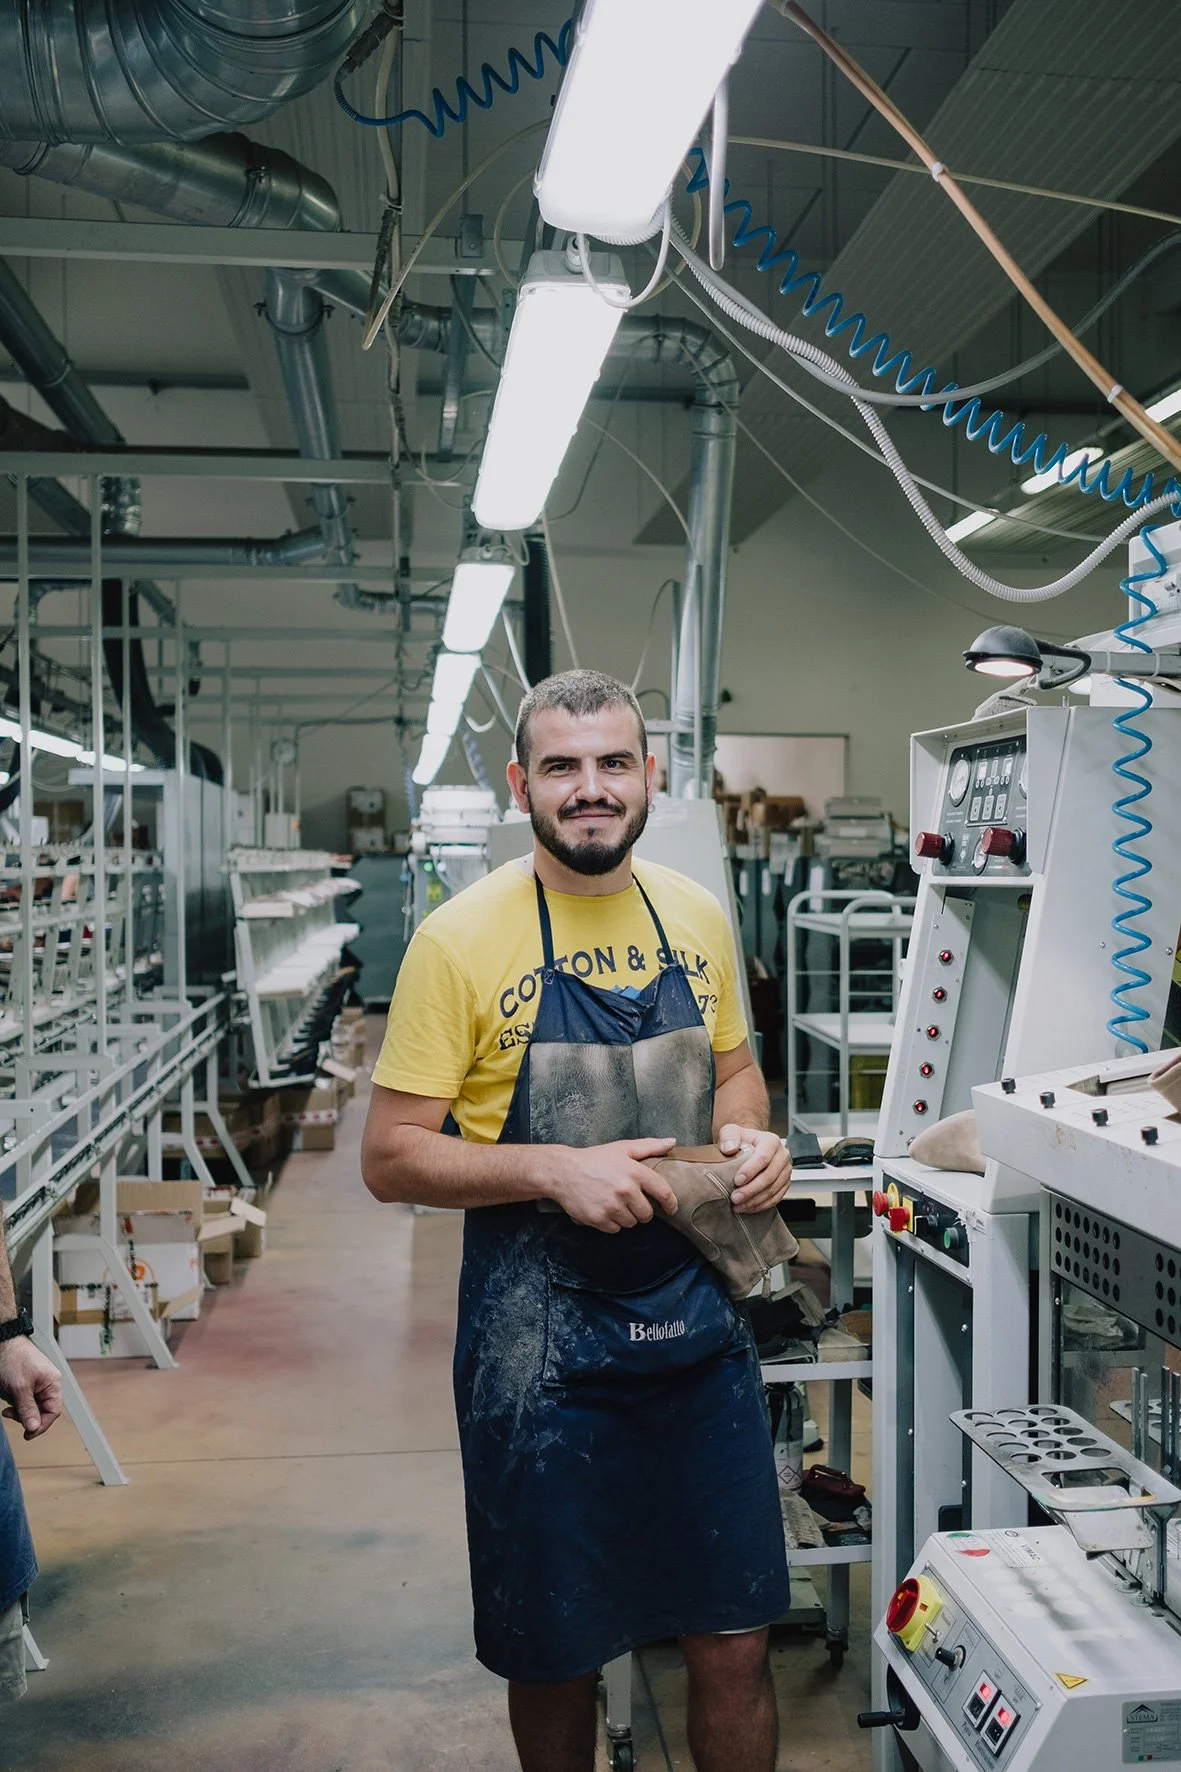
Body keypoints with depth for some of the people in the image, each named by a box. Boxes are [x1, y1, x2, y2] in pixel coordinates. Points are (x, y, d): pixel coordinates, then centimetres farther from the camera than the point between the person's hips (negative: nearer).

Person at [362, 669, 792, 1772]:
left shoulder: (697, 916, 3)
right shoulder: (462, 939, -11)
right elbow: (390, 1158, -10)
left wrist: (753, 1137, -2)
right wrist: (556, 1169, -23)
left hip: (701, 1328, 4)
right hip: (541, 1344, -3)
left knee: (734, 1643, 13)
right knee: (554, 1657, 14)